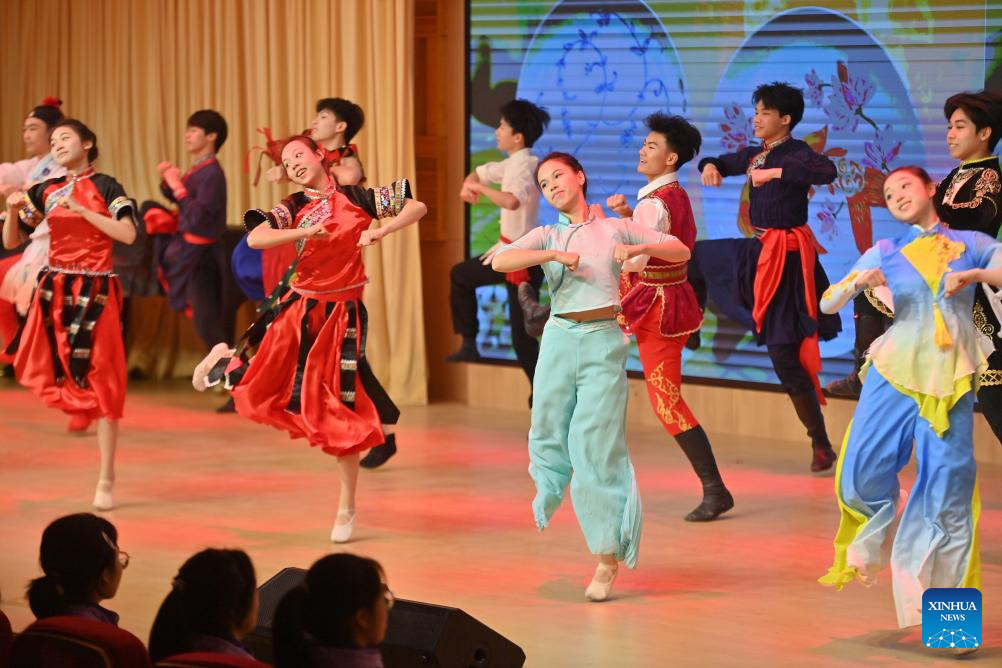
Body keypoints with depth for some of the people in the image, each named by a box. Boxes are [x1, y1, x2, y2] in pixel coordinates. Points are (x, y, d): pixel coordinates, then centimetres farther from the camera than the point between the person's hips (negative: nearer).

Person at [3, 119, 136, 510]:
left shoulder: (105, 187, -4)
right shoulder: (46, 191, 8)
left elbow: (128, 235, -17)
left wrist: (81, 210, -18)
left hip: (95, 291, -4)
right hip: (55, 289, 4)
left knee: (101, 382, -2)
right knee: (41, 373, -1)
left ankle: (106, 480, 3)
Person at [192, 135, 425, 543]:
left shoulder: (355, 198, 0)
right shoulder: (294, 208, 1)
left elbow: (416, 208, 0)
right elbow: (255, 239, -15)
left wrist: (380, 231, -16)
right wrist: (306, 231, -24)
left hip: (342, 312, -1)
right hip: (300, 308, 1)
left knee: (342, 413, 0)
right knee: (256, 390, 1)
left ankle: (347, 509, 13)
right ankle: (225, 360, 38)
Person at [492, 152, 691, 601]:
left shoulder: (616, 228, 7)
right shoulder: (547, 236, 8)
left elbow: (682, 252, 8)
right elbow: (500, 261, -9)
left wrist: (641, 247, -9)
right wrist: (554, 255, -17)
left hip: (603, 344, -2)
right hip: (560, 340, 2)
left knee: (597, 445, -8)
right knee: (549, 430, 11)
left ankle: (608, 556, -4)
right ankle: (549, 489, 48)